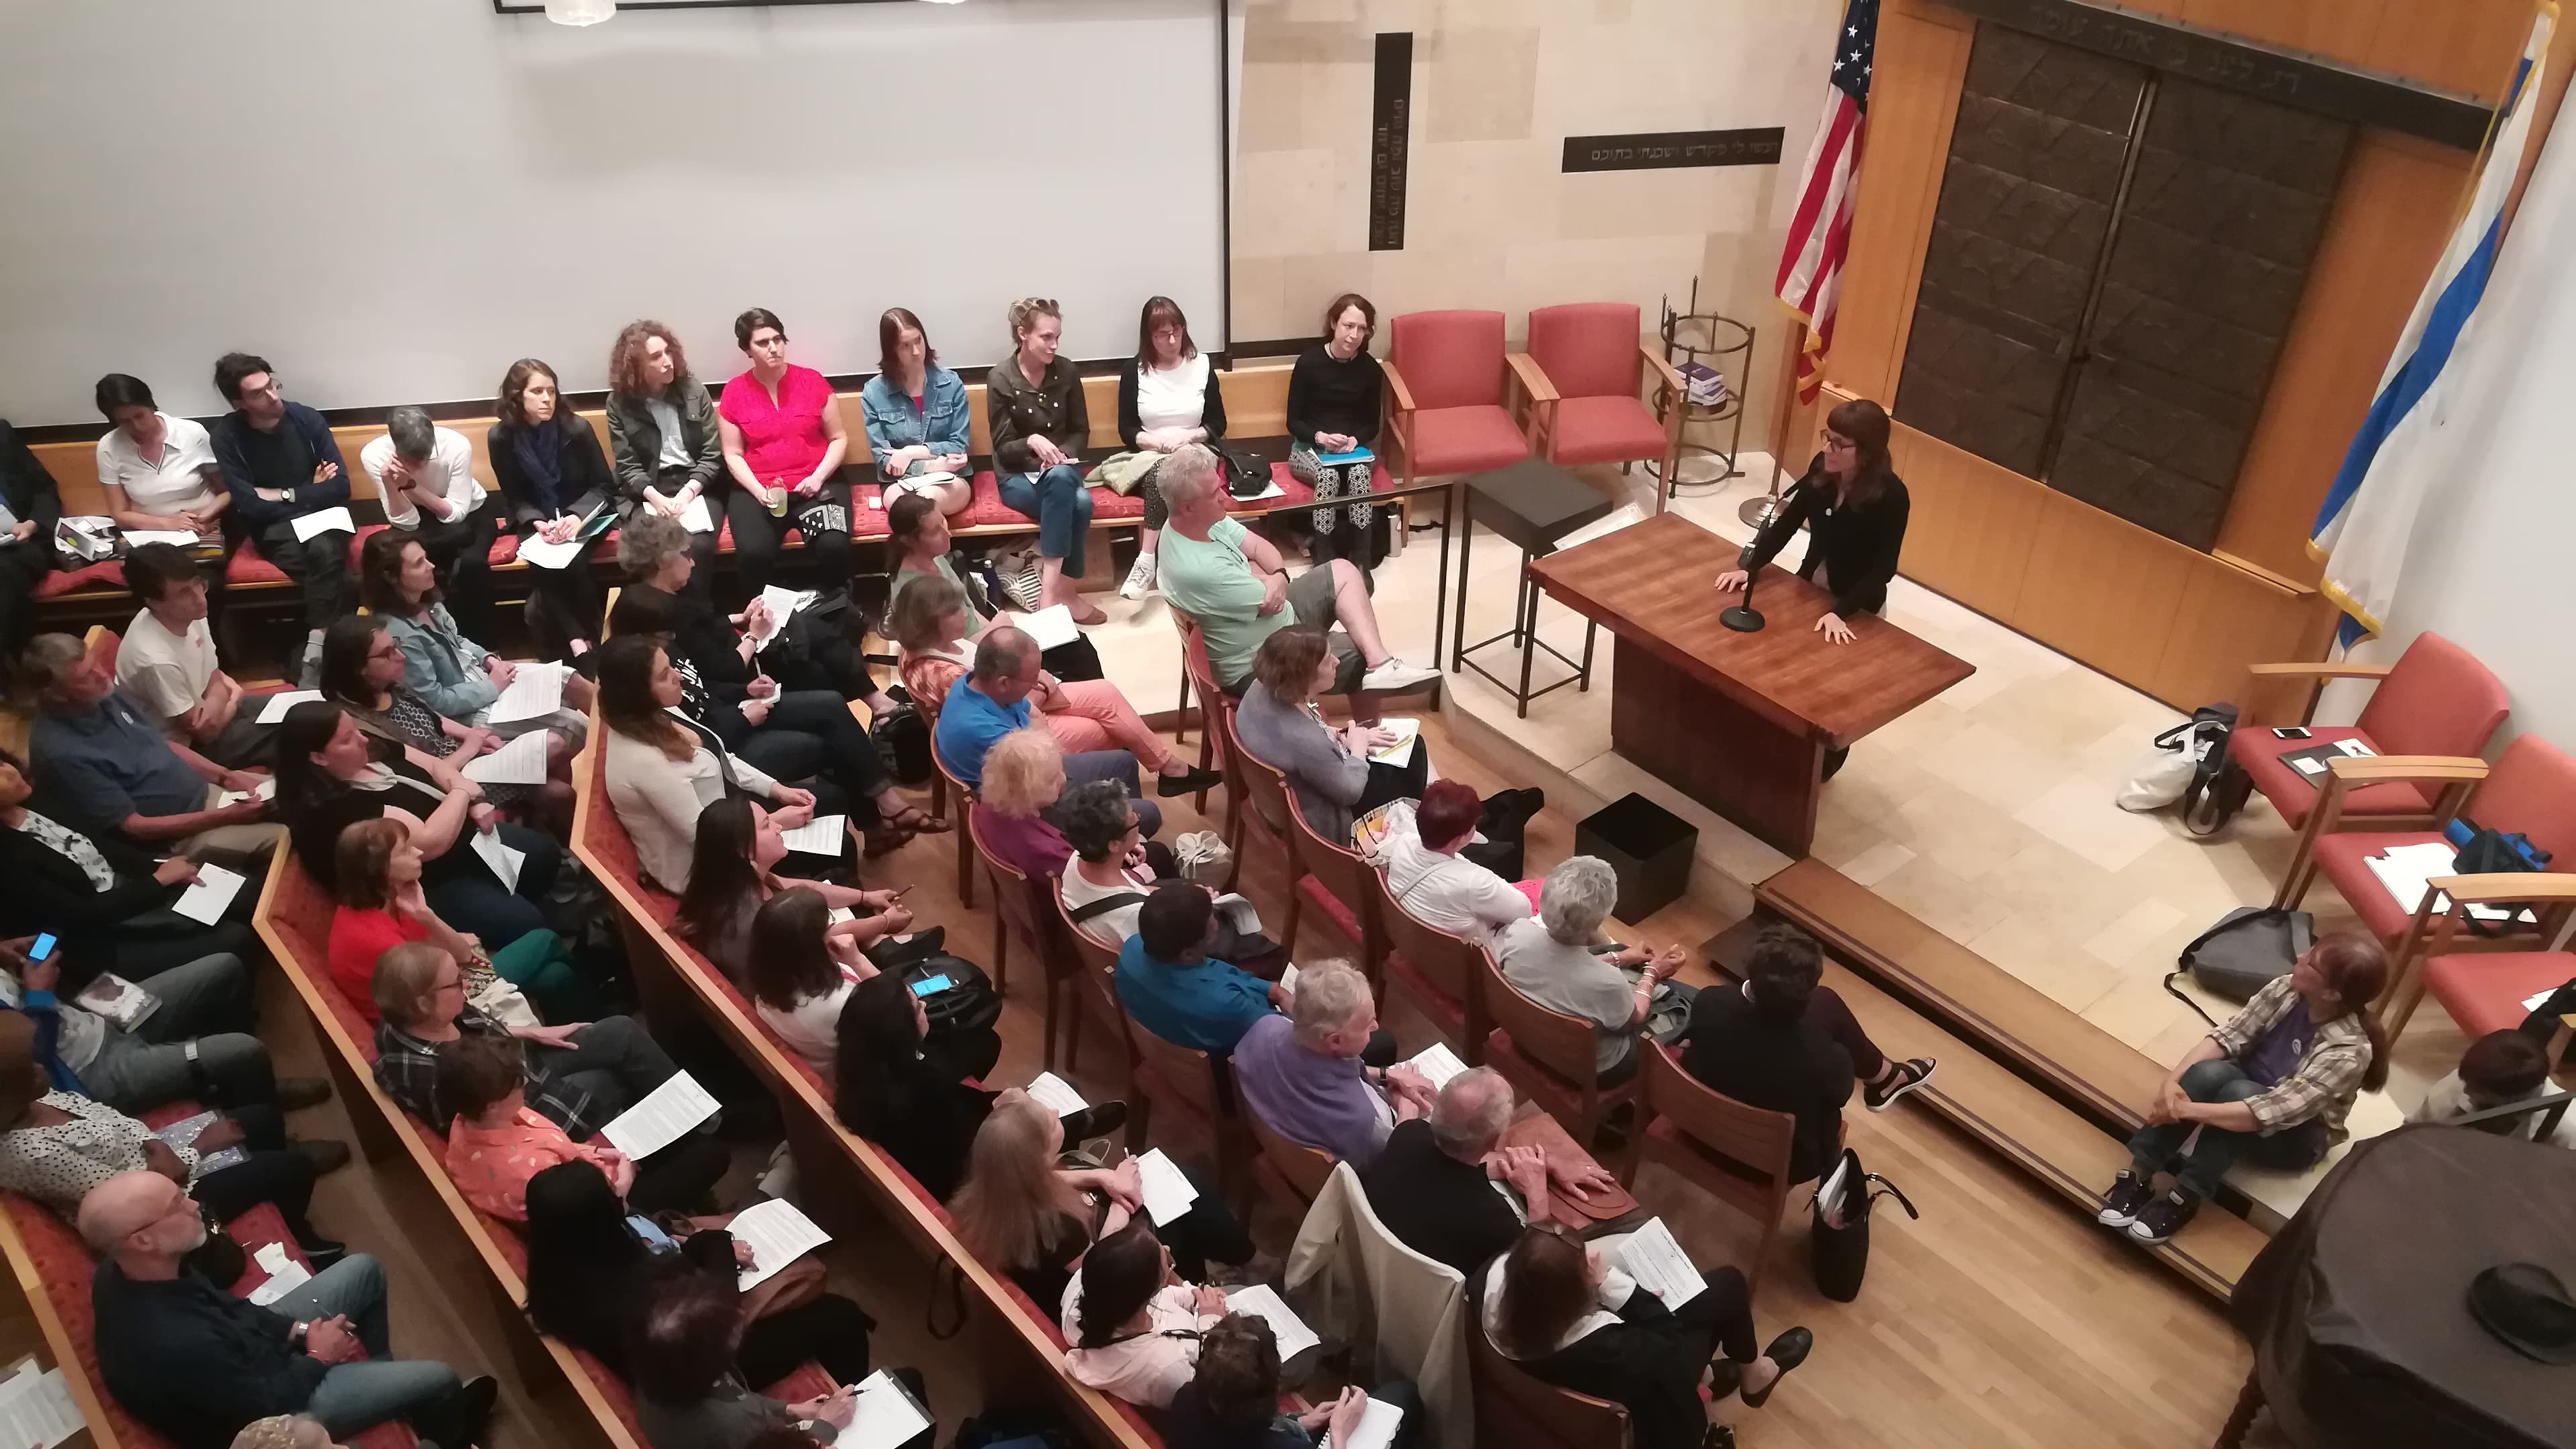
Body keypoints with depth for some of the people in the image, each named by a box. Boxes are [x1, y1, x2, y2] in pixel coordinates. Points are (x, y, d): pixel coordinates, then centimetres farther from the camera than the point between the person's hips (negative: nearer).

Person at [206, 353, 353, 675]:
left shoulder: (307, 418, -3)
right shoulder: (227, 435, -7)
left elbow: (340, 486, -6)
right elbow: (249, 504, -13)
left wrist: (284, 495, -10)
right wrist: (309, 491, -7)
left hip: (321, 515, 2)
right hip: (273, 526, -1)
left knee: (326, 551, -35)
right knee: (330, 569, -34)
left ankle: (316, 648, -32)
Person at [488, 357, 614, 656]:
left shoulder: (576, 429, -13)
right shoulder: (500, 437, -8)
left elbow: (605, 486, -6)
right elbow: (514, 498, 0)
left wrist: (577, 517, -24)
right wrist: (538, 523, -20)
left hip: (581, 516, -1)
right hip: (537, 520, 1)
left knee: (575, 562, -31)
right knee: (544, 567, -29)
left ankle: (591, 638, -13)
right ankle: (575, 642, -22)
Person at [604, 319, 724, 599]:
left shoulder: (694, 390, 2)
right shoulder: (620, 402, 1)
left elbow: (712, 454, 0)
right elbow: (628, 466, 0)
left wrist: (688, 493, -15)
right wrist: (655, 497, -18)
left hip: (696, 487, 0)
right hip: (645, 492, 0)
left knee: (697, 547, -30)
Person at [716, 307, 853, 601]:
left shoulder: (812, 381, 4)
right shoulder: (734, 392, 5)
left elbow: (839, 438, 6)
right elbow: (733, 455, 6)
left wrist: (818, 477, -9)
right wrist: (758, 491, -11)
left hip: (816, 484, 0)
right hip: (757, 489, 0)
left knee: (834, 546, -29)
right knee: (753, 553, -29)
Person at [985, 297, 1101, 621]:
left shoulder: (1067, 371, 0)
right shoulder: (1000, 380, -9)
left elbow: (1081, 432, 7)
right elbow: (1003, 447, -6)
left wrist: (1063, 455, -15)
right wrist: (1032, 441, -27)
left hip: (1063, 470, 3)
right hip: (1018, 476, -3)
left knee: (1081, 502, -33)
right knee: (1078, 502, -34)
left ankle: (1052, 587, -27)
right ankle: (1064, 591, -29)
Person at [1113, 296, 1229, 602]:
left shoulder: (1202, 365, 4)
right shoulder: (1134, 370, 1)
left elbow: (1218, 425, 6)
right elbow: (1126, 430, 1)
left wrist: (1187, 437, -13)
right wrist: (1157, 441, -18)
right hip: (1148, 458, 0)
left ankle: (1147, 562, -38)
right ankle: (1156, 562, -38)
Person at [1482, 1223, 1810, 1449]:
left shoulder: (1496, 1275, -34)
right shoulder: (1607, 1350, -47)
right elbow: (1670, 1330, -25)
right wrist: (1606, 1279, -30)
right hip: (1644, 1380, -5)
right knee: (1729, 1285, 11)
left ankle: (1704, 1374, 43)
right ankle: (1754, 1374, 42)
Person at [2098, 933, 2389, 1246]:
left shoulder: (2349, 1052, -29)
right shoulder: (2286, 989, -14)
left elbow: (2274, 1112, -35)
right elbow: (2228, 1036, -14)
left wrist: (2188, 1109, -38)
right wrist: (2174, 1080, -31)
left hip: (2293, 1138, -4)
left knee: (2235, 1091, -36)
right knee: (2210, 1072, -31)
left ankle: (2183, 1199, -29)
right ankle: (2137, 1176, -31)